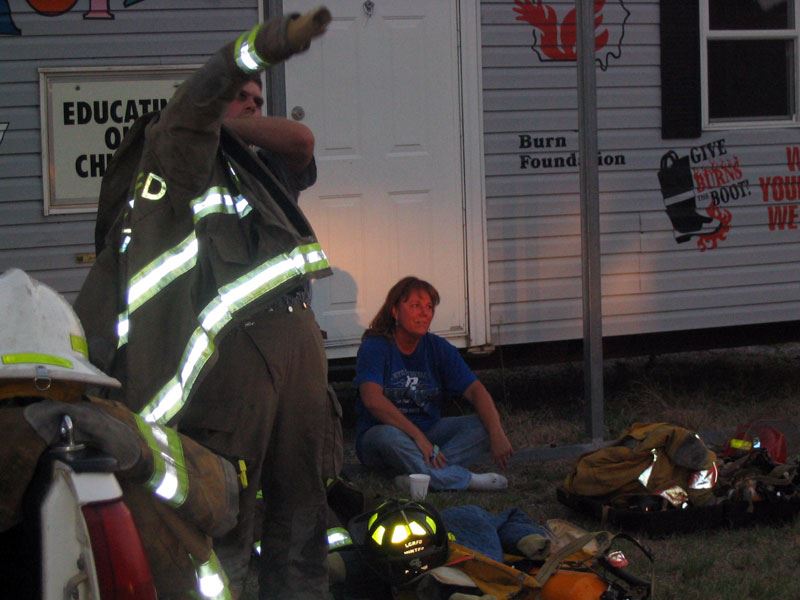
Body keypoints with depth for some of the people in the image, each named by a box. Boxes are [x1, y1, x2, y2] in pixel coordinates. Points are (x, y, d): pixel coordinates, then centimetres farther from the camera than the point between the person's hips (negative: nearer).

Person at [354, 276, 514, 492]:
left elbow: (475, 390, -6)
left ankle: (420, 472, -37)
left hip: (429, 431, 5)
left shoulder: (439, 348, 3)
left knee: (482, 425, -17)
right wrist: (418, 437, -33)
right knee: (388, 436, -39)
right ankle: (464, 479, -39)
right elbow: (372, 399, -27)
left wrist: (497, 434, -23)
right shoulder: (374, 347, -11)